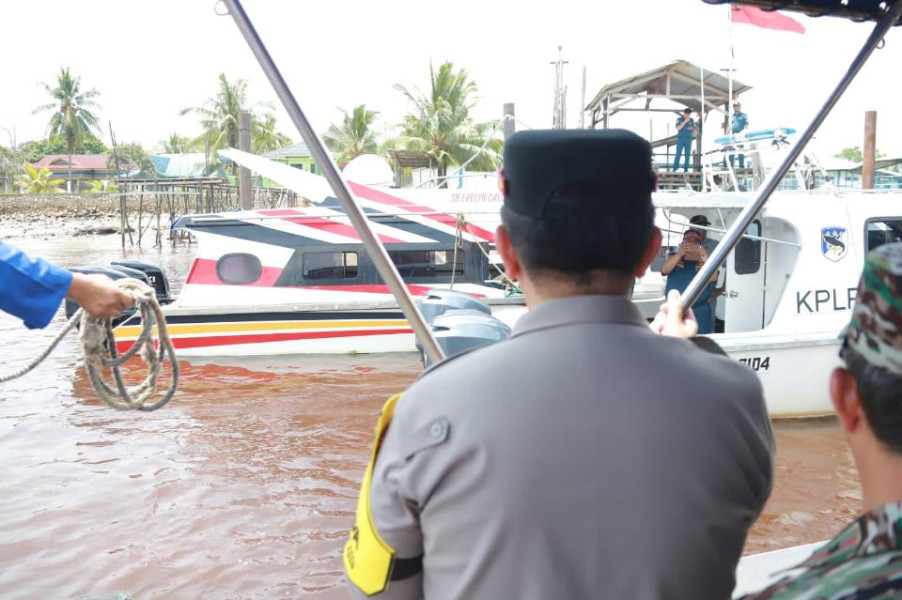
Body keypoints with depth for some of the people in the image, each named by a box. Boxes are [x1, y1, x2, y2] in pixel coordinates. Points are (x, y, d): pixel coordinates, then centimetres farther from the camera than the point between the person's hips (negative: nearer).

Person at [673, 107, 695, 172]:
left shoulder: (692, 120, 6)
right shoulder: (679, 119, -2)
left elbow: (694, 129, 12)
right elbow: (678, 129, -14)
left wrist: (692, 129, -12)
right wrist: (685, 122, -19)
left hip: (688, 140, 2)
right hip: (680, 139, -2)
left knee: (687, 155, 0)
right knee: (678, 154, -6)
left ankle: (686, 169, 4)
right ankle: (675, 169, -1)